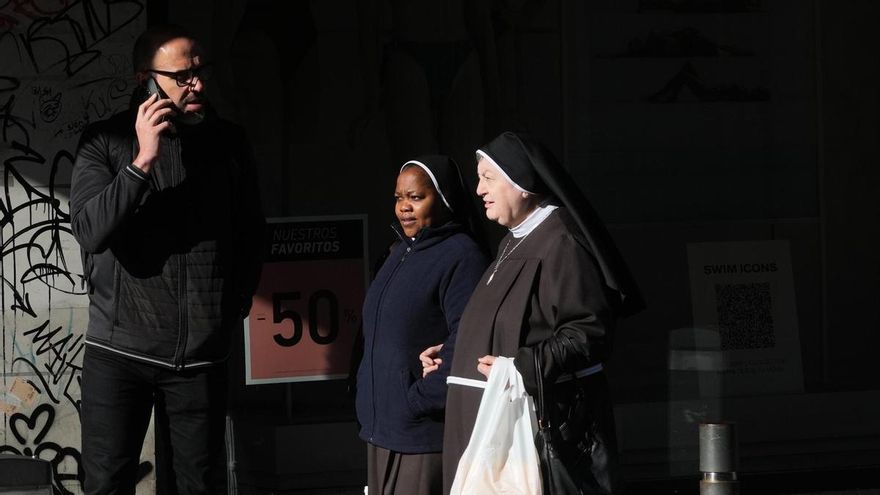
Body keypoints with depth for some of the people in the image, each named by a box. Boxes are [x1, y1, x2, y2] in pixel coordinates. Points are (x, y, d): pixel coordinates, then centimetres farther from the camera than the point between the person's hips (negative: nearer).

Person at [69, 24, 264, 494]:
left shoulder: (229, 142, 5)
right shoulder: (104, 141, -3)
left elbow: (250, 236, 13)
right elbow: (90, 231, -15)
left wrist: (233, 312, 9)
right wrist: (142, 161, -22)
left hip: (201, 354, 2)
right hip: (119, 350, -2)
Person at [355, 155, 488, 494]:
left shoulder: (461, 257, -11)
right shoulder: (400, 254, 17)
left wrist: (421, 400, -19)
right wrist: (366, 396, 16)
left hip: (425, 432, -9)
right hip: (382, 427, 9)